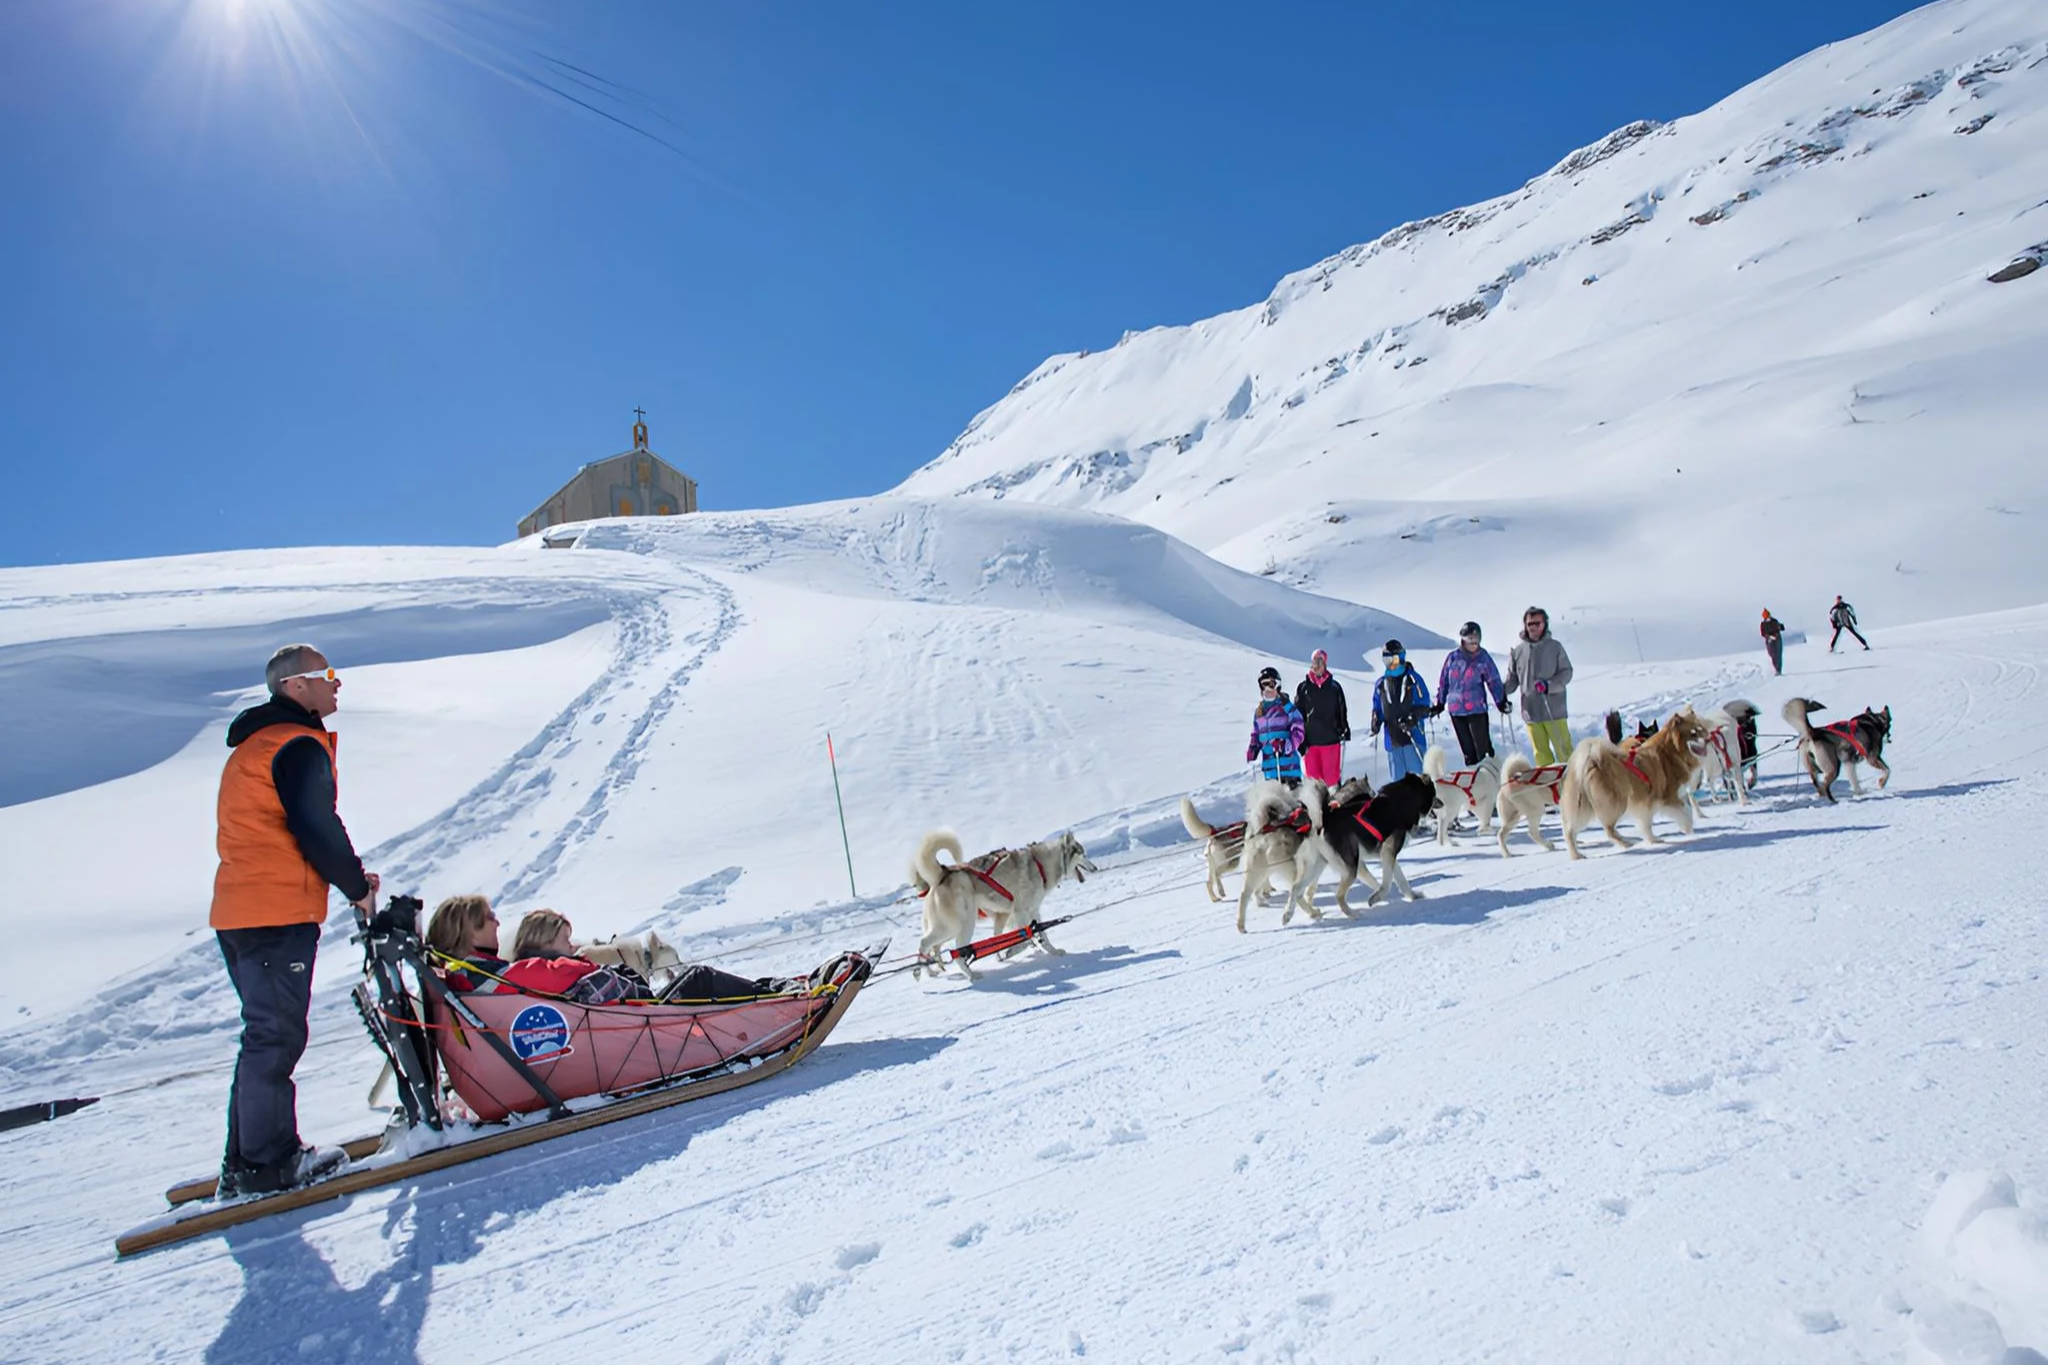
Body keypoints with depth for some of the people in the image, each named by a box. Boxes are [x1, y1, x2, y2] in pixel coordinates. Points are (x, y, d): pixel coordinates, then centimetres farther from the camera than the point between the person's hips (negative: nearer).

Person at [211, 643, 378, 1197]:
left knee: (265, 1035, 16)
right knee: (276, 1036, -4)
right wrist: (358, 886, -2)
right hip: (279, 914, -10)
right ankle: (269, 1163, 2)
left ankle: (245, 1163, 21)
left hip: (239, 912, 10)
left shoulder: (252, 746, 21)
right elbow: (316, 829, -16)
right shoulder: (300, 745, -11)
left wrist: (348, 871, 14)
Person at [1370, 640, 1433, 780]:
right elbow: (1377, 708, 20)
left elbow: (1424, 706, -2)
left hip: (1413, 736, -4)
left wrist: (1412, 719, -18)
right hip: (1392, 738, 4)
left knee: (1415, 773, -4)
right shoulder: (1381, 683, 12)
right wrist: (1376, 723, 2)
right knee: (1396, 777, 7)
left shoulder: (1413, 679, -1)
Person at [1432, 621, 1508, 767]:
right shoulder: (1453, 657, 3)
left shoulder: (1483, 657, -3)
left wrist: (1500, 701, -9)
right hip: (1456, 711, 3)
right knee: (1468, 750, 9)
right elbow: (1444, 681, 12)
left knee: (1483, 749, -6)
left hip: (1477, 709, -3)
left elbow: (1494, 681, -1)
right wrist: (1440, 703, 15)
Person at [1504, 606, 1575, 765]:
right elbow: (1513, 678, 11)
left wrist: (1549, 686, -17)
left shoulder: (1554, 647, 0)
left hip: (1554, 709, -2)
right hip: (1530, 711, 2)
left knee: (1564, 749, -1)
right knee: (1541, 752, 7)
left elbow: (1566, 672, 0)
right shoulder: (1518, 650, 5)